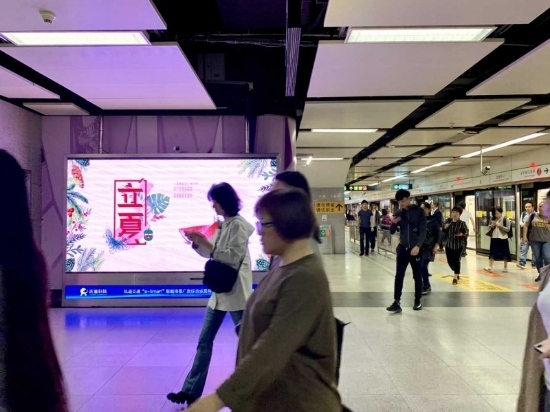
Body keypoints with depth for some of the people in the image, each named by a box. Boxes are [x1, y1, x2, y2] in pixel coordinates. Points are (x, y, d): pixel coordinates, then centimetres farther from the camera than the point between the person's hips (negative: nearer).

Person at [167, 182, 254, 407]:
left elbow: (233, 258, -20)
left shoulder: (239, 224, -14)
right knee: (204, 340, 11)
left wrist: (206, 242, -20)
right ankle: (192, 390, 19)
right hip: (219, 291, 9)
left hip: (236, 292, -9)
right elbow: (211, 253, 14)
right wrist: (197, 242, -3)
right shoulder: (222, 225, 12)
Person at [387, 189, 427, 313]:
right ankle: (397, 302, 1)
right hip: (402, 248, 3)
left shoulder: (418, 211, -6)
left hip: (415, 248, -3)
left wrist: (418, 246, -22)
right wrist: (393, 223, -13)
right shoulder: (398, 213, 5)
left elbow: (423, 231, -11)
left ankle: (418, 300, 23)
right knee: (399, 276, -1)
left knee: (417, 276, 9)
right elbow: (392, 231, 9)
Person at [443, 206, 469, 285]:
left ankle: (455, 277, 10)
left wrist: (462, 234, -23)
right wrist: (445, 228, -14)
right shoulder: (447, 221, 2)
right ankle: (457, 273, 37)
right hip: (449, 245, 4)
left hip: (459, 245, -4)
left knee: (457, 260, -7)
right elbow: (443, 231, 6)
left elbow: (467, 233, -3)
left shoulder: (462, 223, -7)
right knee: (450, 261, 9)